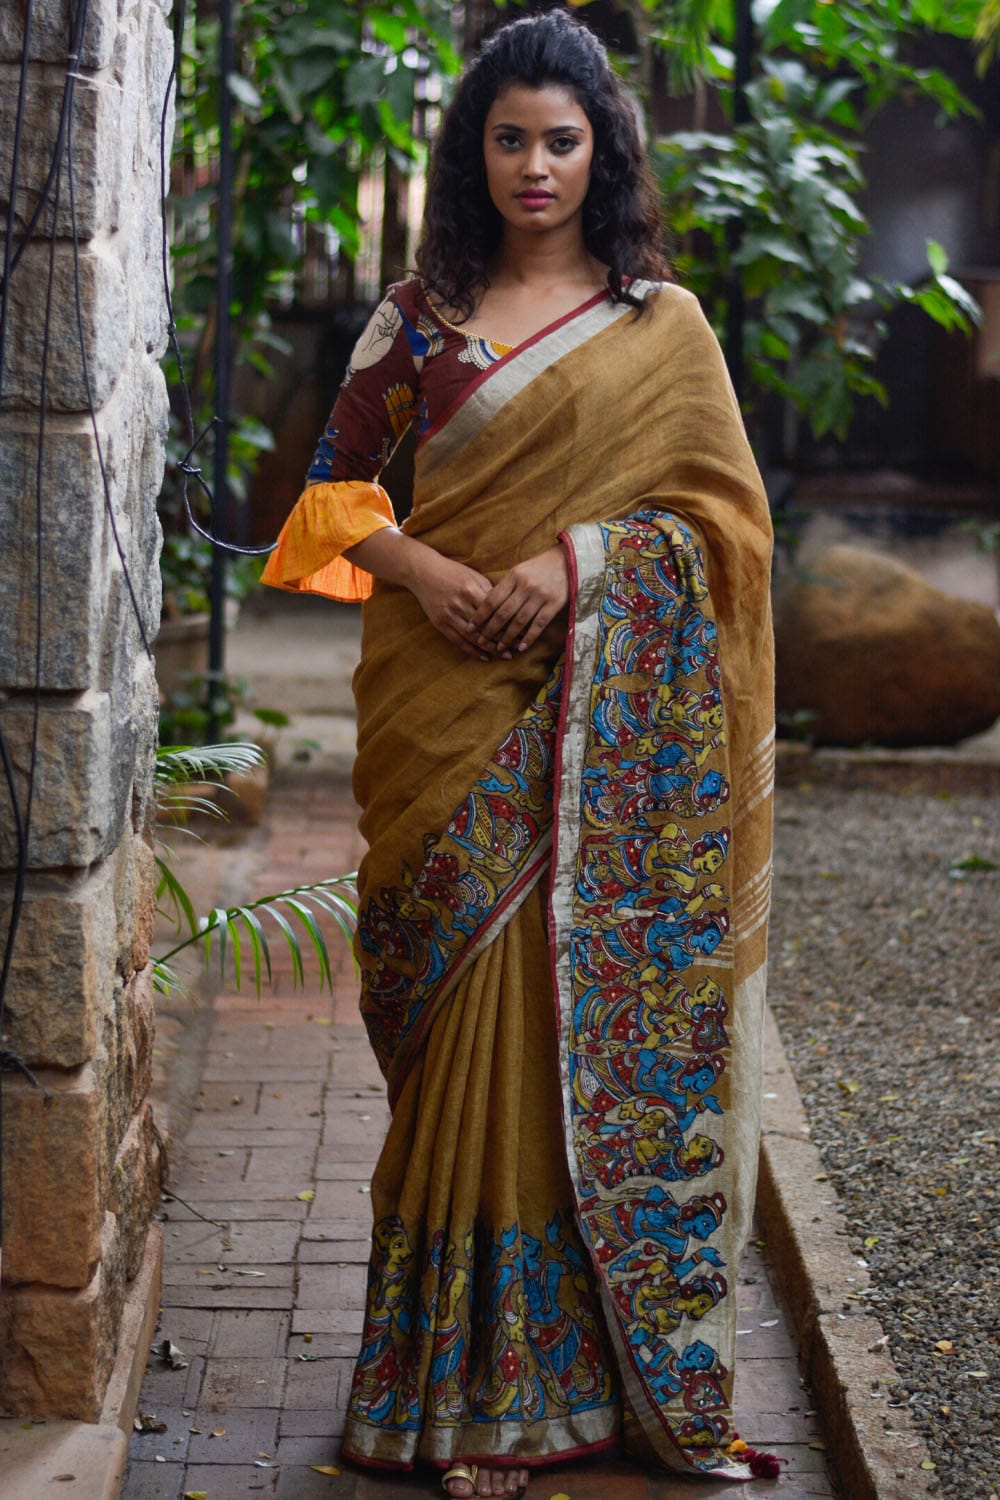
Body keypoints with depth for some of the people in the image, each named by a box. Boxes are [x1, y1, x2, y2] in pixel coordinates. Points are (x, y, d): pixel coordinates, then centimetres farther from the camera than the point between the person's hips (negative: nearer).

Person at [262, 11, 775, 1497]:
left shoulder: (663, 322, 7)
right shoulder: (422, 313, 9)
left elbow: (722, 507, 2)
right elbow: (335, 485, 9)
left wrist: (576, 558, -12)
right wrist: (419, 568, -10)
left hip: (608, 719, 0)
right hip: (453, 708, 0)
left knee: (599, 1009, 0)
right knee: (473, 1019, -1)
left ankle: (617, 1351, 12)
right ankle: (480, 1377, 8)